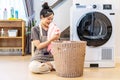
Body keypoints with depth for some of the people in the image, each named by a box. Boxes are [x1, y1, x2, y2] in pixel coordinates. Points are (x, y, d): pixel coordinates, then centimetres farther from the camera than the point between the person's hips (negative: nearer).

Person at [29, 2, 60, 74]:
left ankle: (47, 65, -6)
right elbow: (39, 46, -11)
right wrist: (51, 39, -20)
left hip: (51, 58, 3)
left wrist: (57, 39, -11)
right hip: (39, 59, -2)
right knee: (33, 67, -38)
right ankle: (52, 66, -12)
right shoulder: (35, 29, 0)